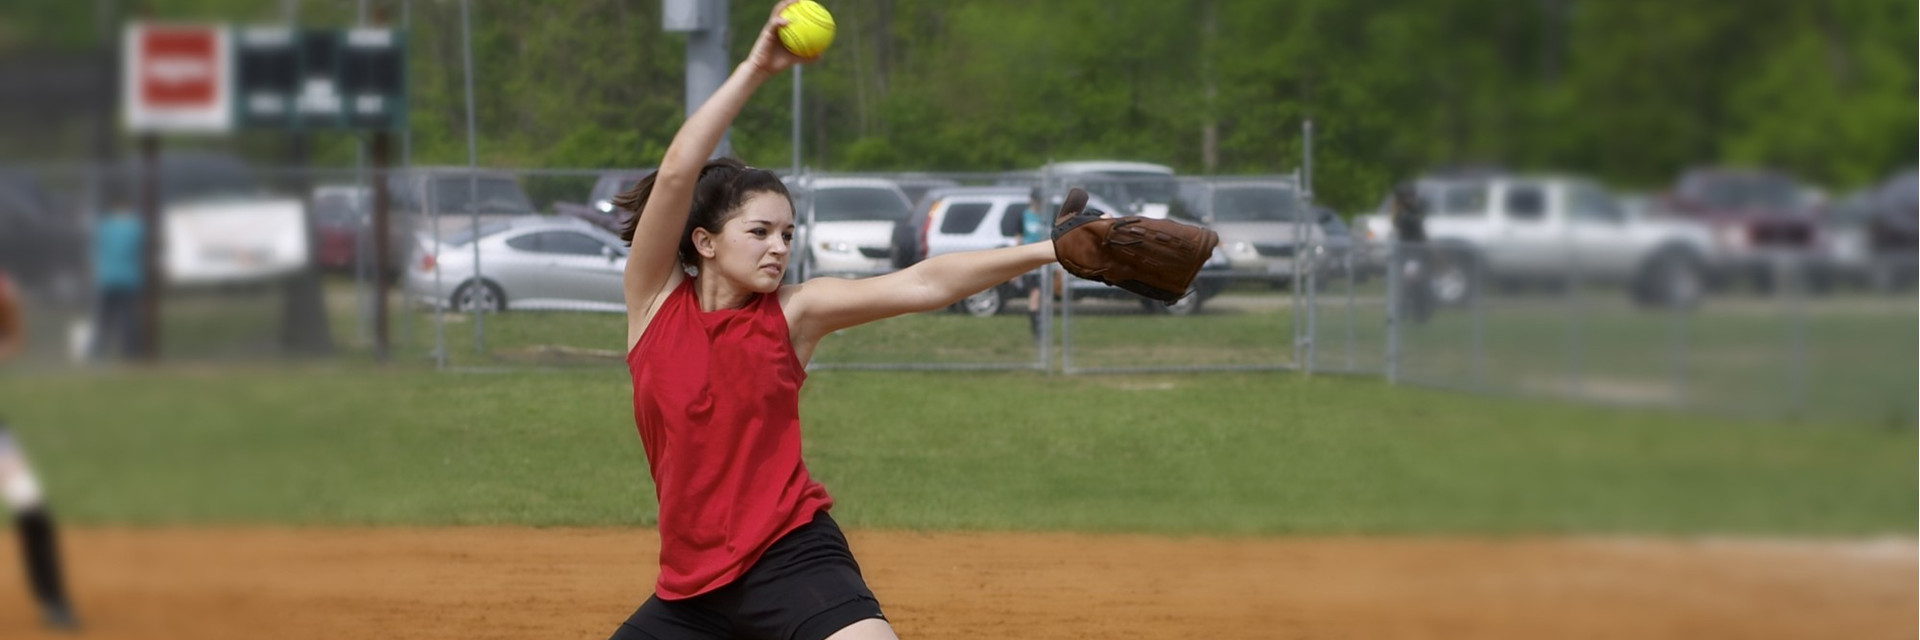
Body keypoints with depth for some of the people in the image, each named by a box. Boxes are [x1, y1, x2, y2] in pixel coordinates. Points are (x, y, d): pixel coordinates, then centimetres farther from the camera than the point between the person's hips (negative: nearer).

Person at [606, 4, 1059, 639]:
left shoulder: (793, 313, -1)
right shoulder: (655, 297, 0)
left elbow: (924, 284, -9)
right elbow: (677, 173, -13)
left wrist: (1050, 251, -18)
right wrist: (754, 70, -18)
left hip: (790, 557, -2)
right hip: (693, 581, 3)